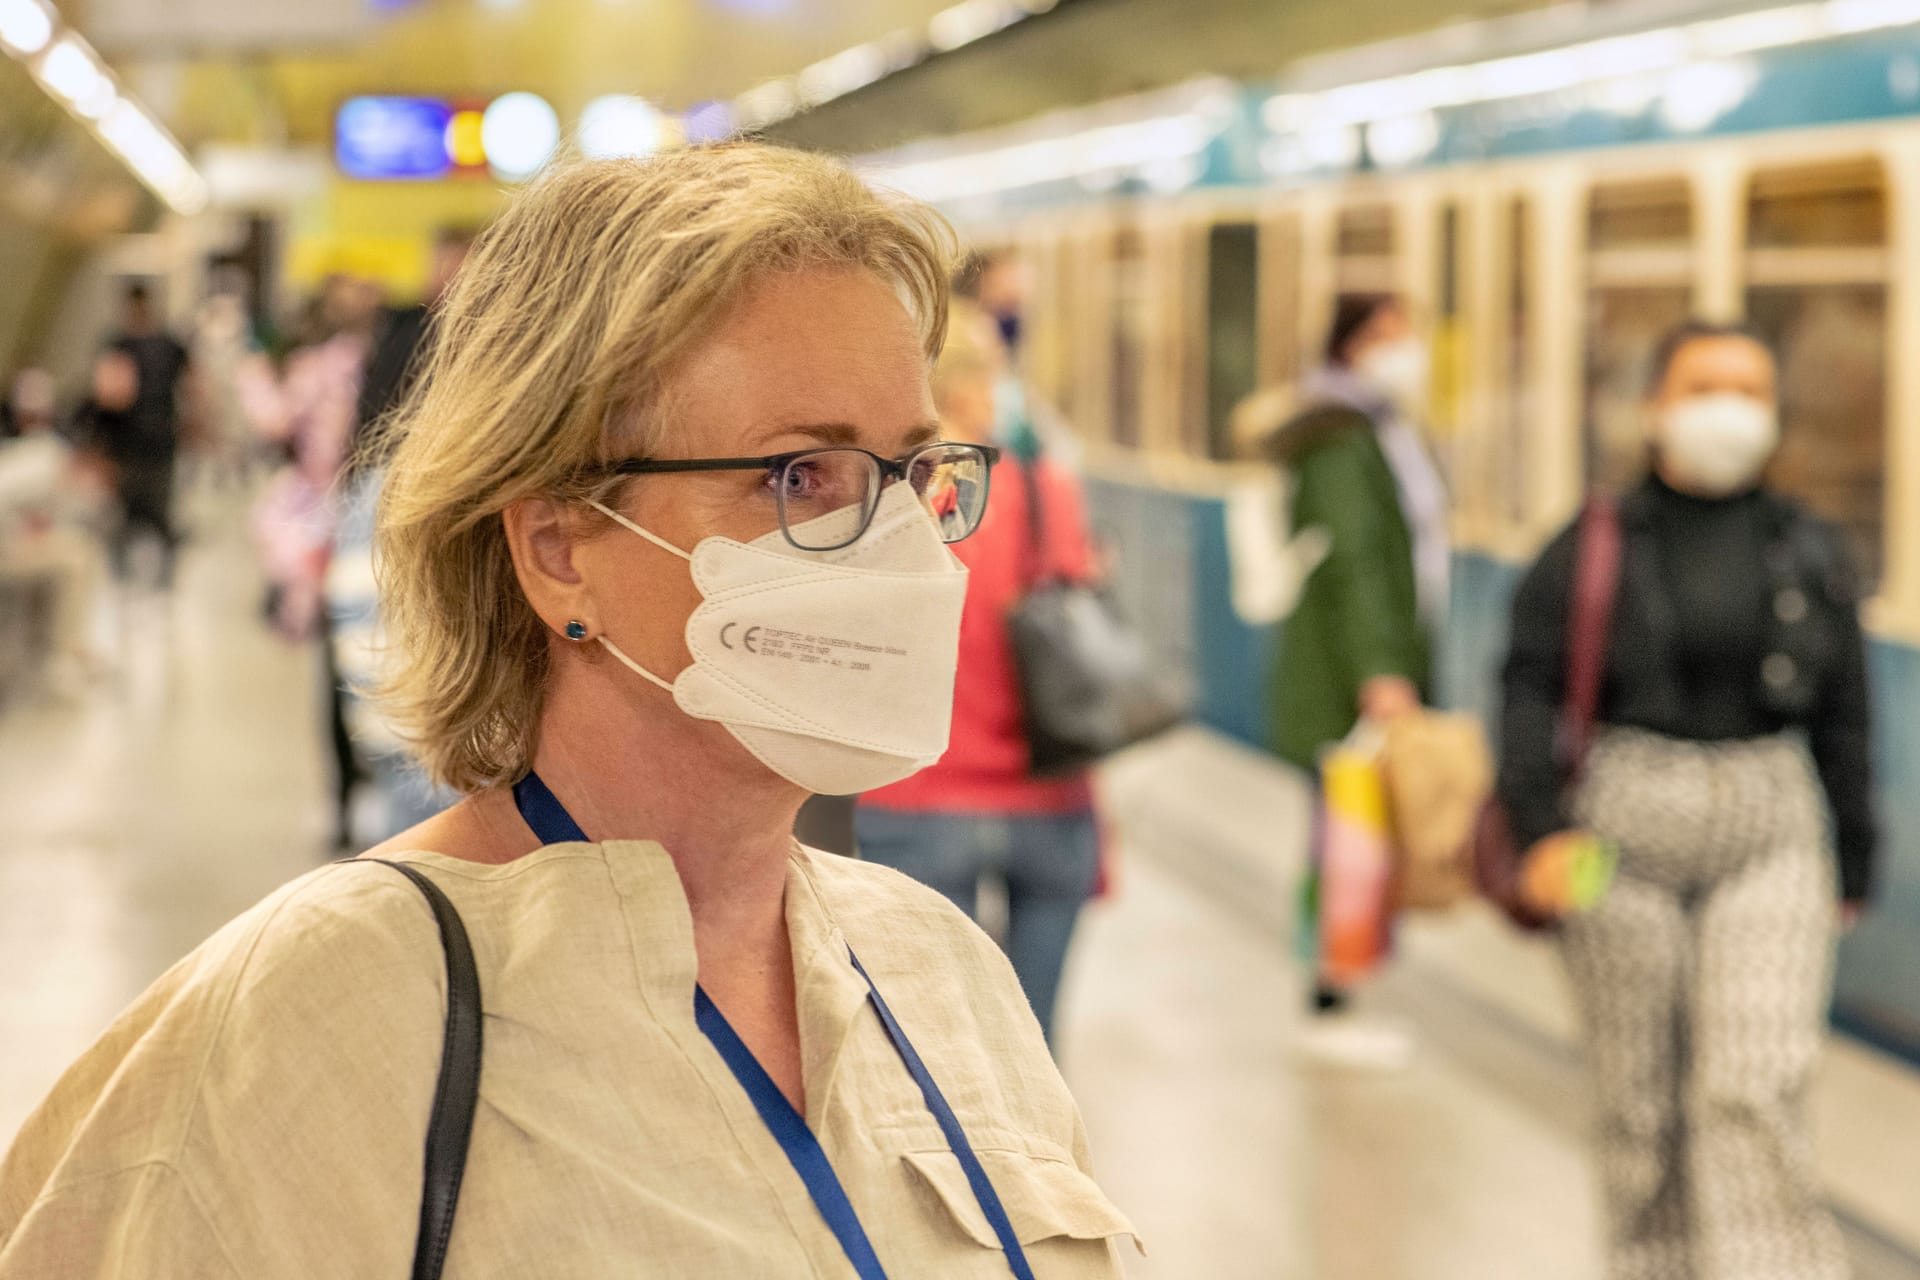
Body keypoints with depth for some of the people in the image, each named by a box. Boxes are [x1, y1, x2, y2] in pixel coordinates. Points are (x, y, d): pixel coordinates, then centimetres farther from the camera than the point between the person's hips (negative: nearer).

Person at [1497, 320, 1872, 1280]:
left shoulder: (1810, 553, 5)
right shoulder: (1593, 548, -2)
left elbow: (1842, 720, 11)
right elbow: (1529, 688, -5)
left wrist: (1855, 861, 13)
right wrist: (1541, 829, -16)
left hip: (1769, 826, 1)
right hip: (1627, 822, -1)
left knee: (1756, 1092, -10)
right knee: (1639, 1096, 8)